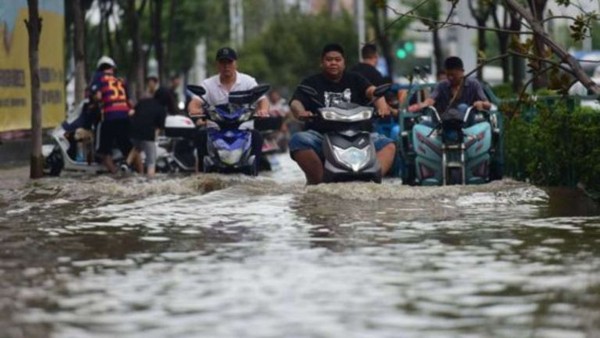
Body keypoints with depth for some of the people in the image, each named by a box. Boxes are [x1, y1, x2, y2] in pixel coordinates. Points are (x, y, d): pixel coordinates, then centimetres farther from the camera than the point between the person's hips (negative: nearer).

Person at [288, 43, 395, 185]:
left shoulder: (354, 80, 16)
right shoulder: (311, 83, 13)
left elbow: (371, 91, -3)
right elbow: (295, 102, -3)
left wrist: (382, 106, -27)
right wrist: (301, 112, -29)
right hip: (321, 135, -2)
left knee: (388, 145, -19)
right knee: (298, 140, -31)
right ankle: (318, 180, -32)